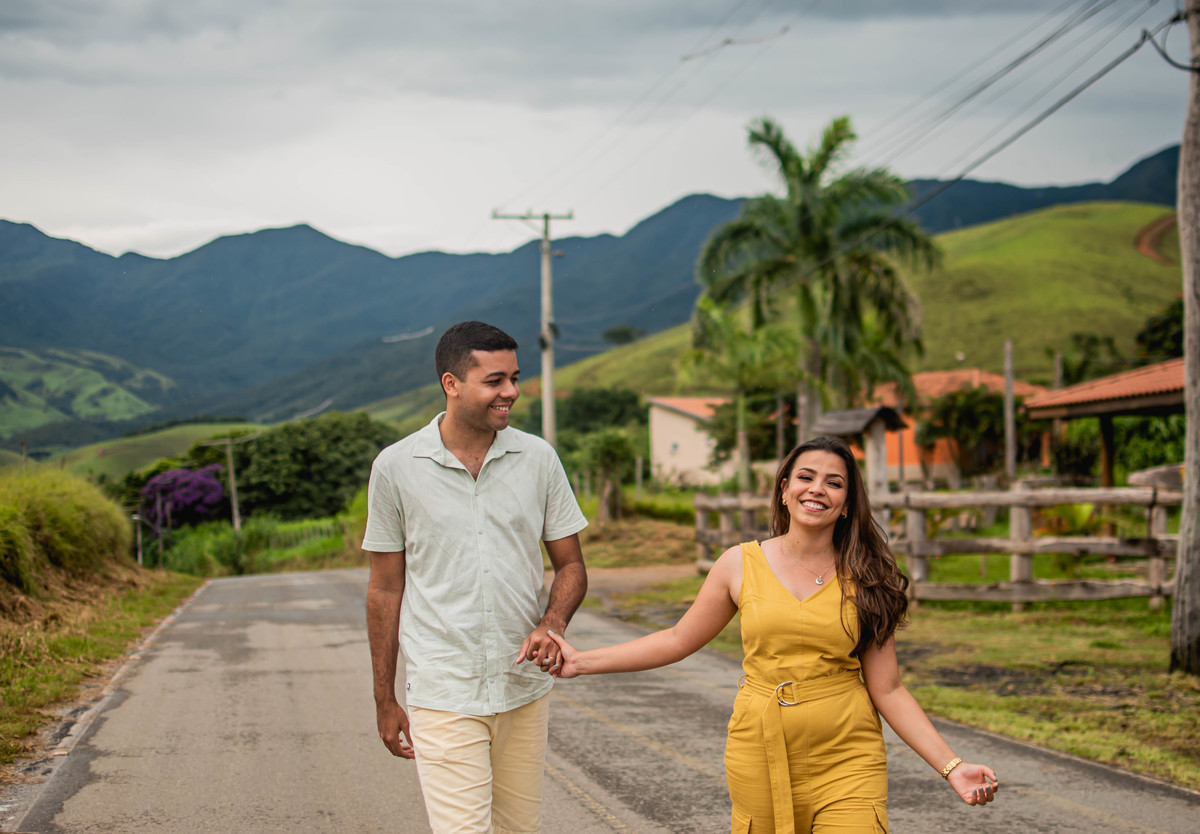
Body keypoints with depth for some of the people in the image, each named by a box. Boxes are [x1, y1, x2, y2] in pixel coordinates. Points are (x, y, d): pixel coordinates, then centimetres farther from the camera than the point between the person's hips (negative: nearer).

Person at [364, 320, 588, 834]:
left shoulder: (537, 459, 2)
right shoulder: (396, 468, -4)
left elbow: (571, 566, 8)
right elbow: (386, 589, 3)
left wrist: (552, 624, -14)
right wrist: (384, 700, 5)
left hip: (524, 690, 3)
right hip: (444, 695, -3)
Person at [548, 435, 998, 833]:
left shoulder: (863, 581, 1)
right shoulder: (741, 565, 2)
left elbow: (887, 690, 2)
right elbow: (678, 640, 13)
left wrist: (952, 766, -6)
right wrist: (580, 662, 10)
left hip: (845, 760, -1)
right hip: (759, 756, 1)